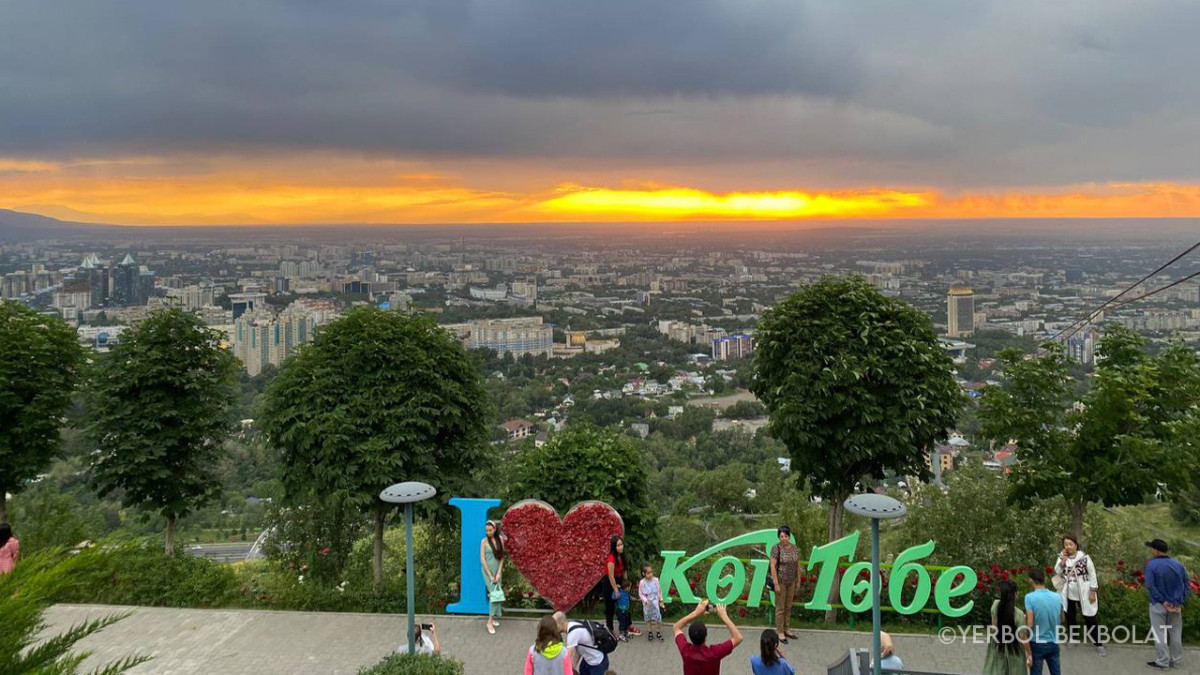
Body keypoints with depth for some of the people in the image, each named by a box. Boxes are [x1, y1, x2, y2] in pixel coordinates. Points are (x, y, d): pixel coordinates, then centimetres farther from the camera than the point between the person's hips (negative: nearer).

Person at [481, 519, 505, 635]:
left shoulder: (500, 539, 0)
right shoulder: (484, 541, -8)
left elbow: (502, 556, 1)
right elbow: (482, 559, -9)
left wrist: (499, 573, -7)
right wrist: (490, 575, -12)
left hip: (498, 570, 4)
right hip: (488, 570, -4)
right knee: (494, 593, -13)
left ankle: (493, 617, 20)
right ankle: (490, 621, -8)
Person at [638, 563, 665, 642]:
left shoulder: (655, 580, -10)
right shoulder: (642, 582, -14)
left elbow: (659, 591, 1)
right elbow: (640, 593, -6)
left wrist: (661, 600, 6)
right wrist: (645, 600, -18)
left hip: (655, 602, 0)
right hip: (647, 603, 0)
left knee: (657, 617, -3)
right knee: (647, 617, 10)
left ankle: (658, 632, 12)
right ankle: (649, 632, 25)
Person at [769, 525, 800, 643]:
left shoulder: (795, 549, 0)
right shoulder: (776, 548, -17)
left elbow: (797, 565, 9)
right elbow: (772, 566, -18)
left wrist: (798, 580, 9)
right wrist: (776, 584, -19)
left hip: (791, 581, 6)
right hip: (780, 581, -6)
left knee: (788, 607, 15)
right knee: (780, 608, 2)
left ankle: (787, 629, 28)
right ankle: (780, 633, 12)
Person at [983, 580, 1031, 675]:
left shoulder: (996, 605, -12)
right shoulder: (1019, 614, -23)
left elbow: (994, 625, 0)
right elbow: (1022, 637, -16)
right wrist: (1029, 653, -4)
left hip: (997, 646, 3)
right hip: (1013, 649, -3)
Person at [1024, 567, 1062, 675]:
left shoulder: (1030, 597, -18)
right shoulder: (1057, 597, -3)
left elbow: (1029, 624, -19)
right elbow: (1061, 619, 14)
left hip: (1037, 643, -4)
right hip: (1054, 643, 4)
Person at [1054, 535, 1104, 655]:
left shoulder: (1084, 557, -12)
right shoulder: (1061, 558, -2)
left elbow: (1092, 574, -7)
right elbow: (1057, 573, -7)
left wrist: (1093, 591, -8)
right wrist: (1063, 561, -19)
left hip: (1084, 594, -4)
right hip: (1069, 594, 4)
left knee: (1090, 619, 0)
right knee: (1070, 618, 17)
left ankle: (1098, 644, 11)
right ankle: (1072, 639, 33)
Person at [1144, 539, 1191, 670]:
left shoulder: (1151, 565, -13)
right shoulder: (1178, 564, 2)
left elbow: (1150, 586, -21)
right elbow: (1186, 586, 2)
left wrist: (1163, 601, -15)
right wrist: (1180, 602, -3)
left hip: (1158, 605, -5)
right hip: (1175, 605, 5)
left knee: (1159, 634, 4)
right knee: (1175, 633, 14)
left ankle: (1162, 661, 7)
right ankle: (1176, 661, 23)